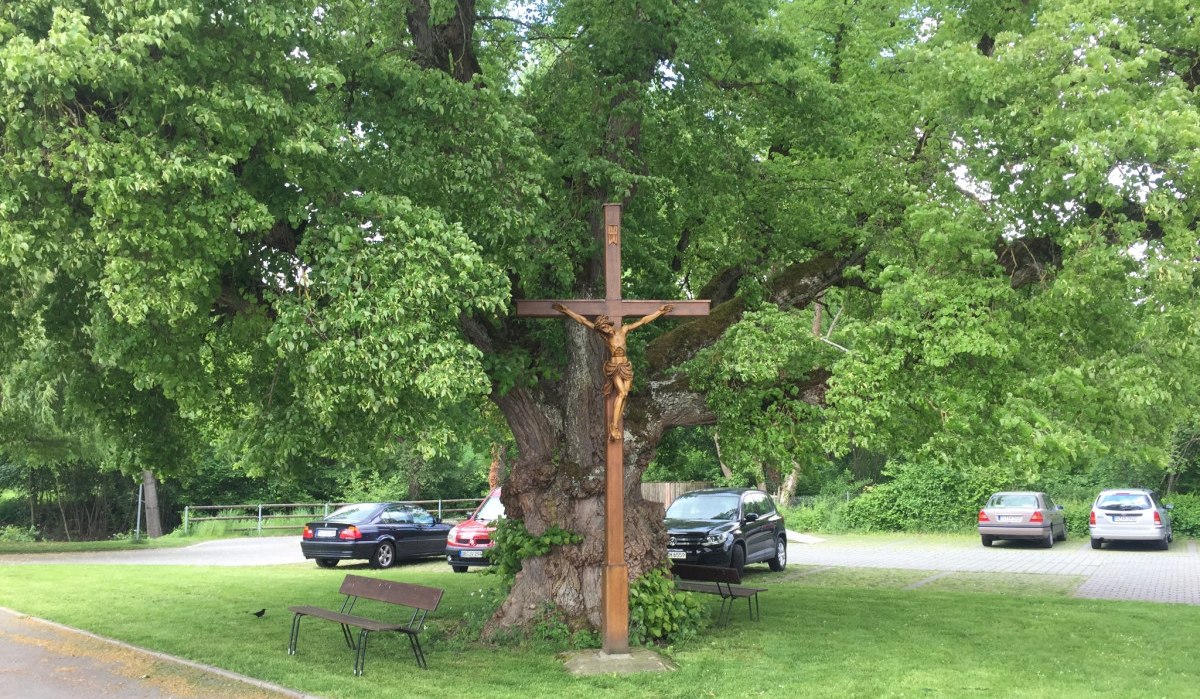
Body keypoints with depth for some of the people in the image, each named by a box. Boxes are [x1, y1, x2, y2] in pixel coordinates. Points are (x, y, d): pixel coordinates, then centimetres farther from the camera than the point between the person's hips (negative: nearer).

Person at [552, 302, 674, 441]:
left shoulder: (623, 330, 2)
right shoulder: (602, 334, -3)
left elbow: (643, 320, 8)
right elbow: (582, 320, -4)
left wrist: (659, 311, 12)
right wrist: (566, 311, -4)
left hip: (626, 367, 3)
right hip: (613, 366, -3)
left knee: (624, 395, -6)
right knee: (622, 393, -19)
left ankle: (616, 426, -6)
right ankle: (614, 425, -20)